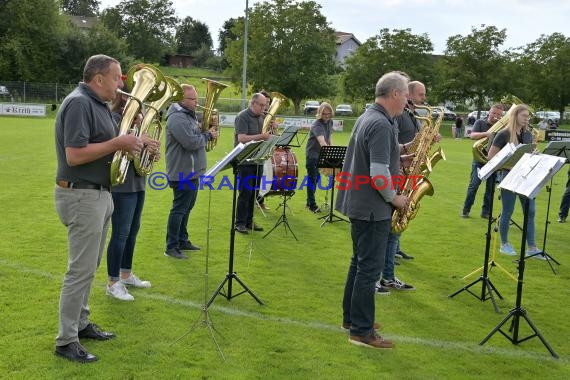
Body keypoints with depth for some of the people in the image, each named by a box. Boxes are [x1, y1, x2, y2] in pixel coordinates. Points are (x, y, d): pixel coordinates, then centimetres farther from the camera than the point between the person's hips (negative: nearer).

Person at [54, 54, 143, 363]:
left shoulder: (98, 104, 13)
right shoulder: (78, 103, -17)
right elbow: (74, 155, -25)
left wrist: (128, 144, 2)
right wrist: (118, 143, -20)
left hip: (99, 194, 10)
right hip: (81, 196, -10)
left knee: (89, 267, 17)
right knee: (81, 270, -5)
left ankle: (80, 324, 29)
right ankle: (66, 341, 5)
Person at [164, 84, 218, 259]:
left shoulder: (190, 115, 14)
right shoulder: (177, 118, -19)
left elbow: (197, 136, 17)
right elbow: (191, 142, -27)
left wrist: (209, 127, 1)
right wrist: (208, 135, -11)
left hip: (192, 171, 10)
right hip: (182, 173, -10)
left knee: (187, 208, 18)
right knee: (179, 209, -4)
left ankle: (182, 241, 30)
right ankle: (171, 247, 3)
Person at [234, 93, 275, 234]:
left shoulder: (261, 117, 12)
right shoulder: (243, 116, -11)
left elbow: (266, 135, 20)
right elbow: (242, 138, -22)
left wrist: (272, 127, 1)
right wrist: (261, 136, -27)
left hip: (257, 160, 7)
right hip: (245, 161, -7)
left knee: (254, 192, 11)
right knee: (245, 192, -6)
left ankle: (249, 221, 20)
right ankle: (240, 223, 3)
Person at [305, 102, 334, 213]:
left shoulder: (330, 122, 0)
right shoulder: (317, 125, -27)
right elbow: (322, 142, -42)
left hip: (321, 154, 8)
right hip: (312, 155, -8)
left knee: (316, 178, 16)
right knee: (312, 179, -3)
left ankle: (309, 201, 29)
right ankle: (312, 205, 4)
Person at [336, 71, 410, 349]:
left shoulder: (367, 117, 11)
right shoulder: (381, 124, -21)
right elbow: (379, 173, -27)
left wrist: (405, 149, 12)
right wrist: (394, 198, -12)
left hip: (360, 203, 10)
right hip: (373, 208, -10)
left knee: (360, 263, 19)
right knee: (370, 268, -3)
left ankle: (351, 317, 30)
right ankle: (362, 331, 5)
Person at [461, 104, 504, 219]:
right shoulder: (480, 123, 4)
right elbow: (472, 135, -12)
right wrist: (486, 133, -27)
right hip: (480, 159, -2)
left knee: (491, 188, 4)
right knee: (474, 185, -2)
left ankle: (486, 212, 13)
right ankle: (466, 210, 6)